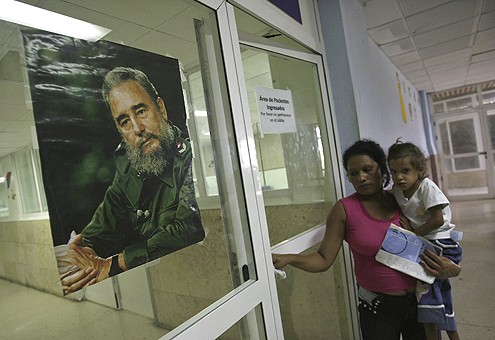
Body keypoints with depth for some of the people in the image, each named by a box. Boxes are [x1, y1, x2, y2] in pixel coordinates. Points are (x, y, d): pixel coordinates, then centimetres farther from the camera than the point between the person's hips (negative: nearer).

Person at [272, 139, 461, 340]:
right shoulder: (345, 209, -13)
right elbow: (324, 259, -13)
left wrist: (444, 265, -8)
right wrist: (287, 259, -28)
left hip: (419, 300, 4)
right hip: (378, 308, -3)